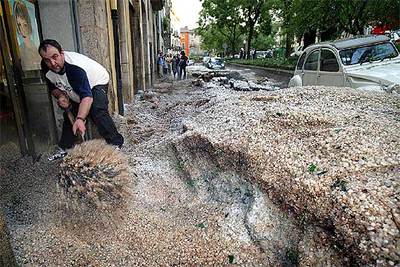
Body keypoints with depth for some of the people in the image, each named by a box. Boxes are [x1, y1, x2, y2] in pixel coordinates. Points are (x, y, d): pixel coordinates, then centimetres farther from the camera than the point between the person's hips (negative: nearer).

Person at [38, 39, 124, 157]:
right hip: (75, 89, 8)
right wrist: (61, 96, -26)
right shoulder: (46, 68, -19)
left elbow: (87, 96, -52)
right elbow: (53, 87, -1)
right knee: (69, 114, 10)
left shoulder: (74, 67, -41)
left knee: (97, 111, -30)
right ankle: (64, 148, 26)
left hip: (97, 82, -7)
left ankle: (115, 143, -21)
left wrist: (80, 119, -65)